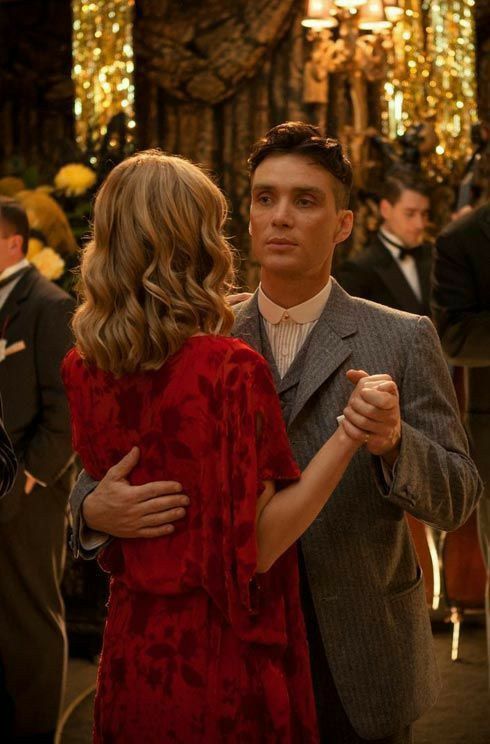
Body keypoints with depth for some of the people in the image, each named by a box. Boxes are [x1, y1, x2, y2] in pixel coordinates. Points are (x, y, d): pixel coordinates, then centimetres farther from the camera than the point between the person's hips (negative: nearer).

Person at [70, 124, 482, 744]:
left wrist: (393, 443, -28)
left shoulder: (405, 340, -5)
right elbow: (111, 462, 0)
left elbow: (456, 498, -7)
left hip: (360, 670, -1)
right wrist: (94, 509, -23)